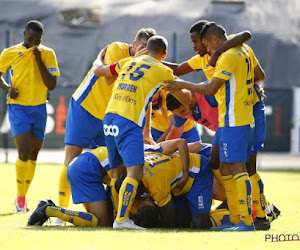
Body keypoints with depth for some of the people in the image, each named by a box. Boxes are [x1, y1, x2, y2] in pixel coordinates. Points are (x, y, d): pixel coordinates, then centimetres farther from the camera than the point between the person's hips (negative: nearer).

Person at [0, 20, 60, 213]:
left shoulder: (47, 54, 1)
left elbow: (52, 85, -6)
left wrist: (39, 60, -14)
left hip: (39, 108, 3)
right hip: (18, 108, -2)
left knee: (33, 155, 8)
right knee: (24, 153, -17)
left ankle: (22, 198, 23)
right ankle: (20, 197, -2)